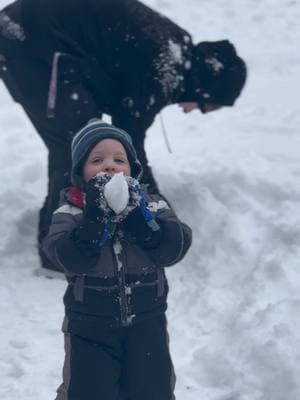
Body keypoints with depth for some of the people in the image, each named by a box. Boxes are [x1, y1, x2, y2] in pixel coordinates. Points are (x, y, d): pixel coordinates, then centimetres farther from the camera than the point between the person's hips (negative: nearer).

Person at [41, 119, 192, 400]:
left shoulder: (151, 205, -2)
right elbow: (68, 258, -24)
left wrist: (139, 214, -27)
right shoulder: (71, 213, -7)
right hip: (90, 326, -1)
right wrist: (95, 217, -33)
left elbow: (175, 249, -17)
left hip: (146, 322, 2)